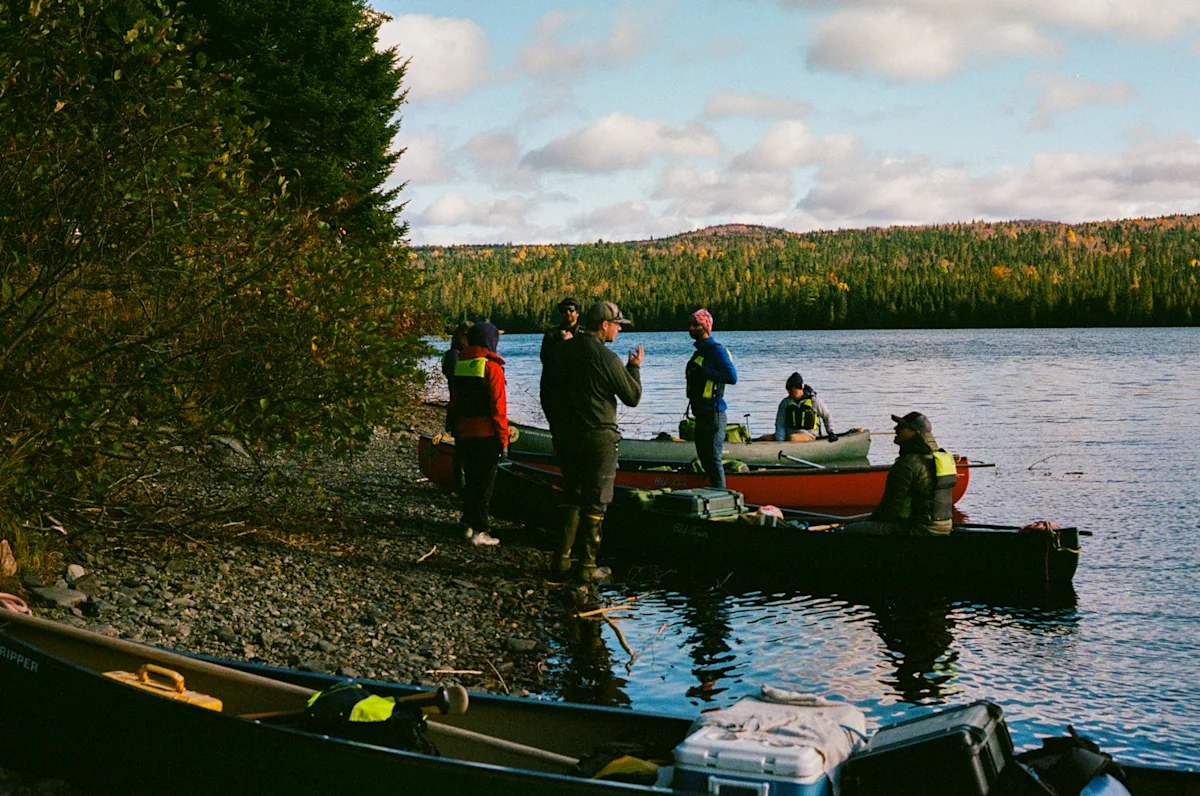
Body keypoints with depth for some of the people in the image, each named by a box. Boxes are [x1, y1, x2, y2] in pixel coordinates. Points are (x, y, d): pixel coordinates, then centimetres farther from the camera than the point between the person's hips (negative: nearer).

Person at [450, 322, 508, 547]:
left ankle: (468, 524, 23)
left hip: (464, 434, 6)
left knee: (471, 480, 17)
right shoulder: (492, 367, -12)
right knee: (485, 482, -1)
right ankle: (480, 530, -2)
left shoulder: (459, 366, 8)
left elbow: (454, 402, 14)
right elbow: (498, 407, -15)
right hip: (486, 435, -6)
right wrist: (503, 439, -10)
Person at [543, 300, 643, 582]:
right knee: (595, 503, 2)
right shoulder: (607, 358, -16)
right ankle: (587, 567, 5)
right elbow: (632, 397, -8)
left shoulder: (562, 351, 4)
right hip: (600, 439, -6)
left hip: (567, 436, 6)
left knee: (571, 496, 18)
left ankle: (562, 558, 17)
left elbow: (549, 389, 12)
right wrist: (634, 367, 8)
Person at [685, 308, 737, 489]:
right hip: (702, 413, 10)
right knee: (704, 458, 14)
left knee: (713, 459, -9)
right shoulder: (700, 350, 17)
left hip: (713, 414, -10)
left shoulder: (716, 350, -12)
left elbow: (732, 376, -21)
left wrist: (704, 371, -20)